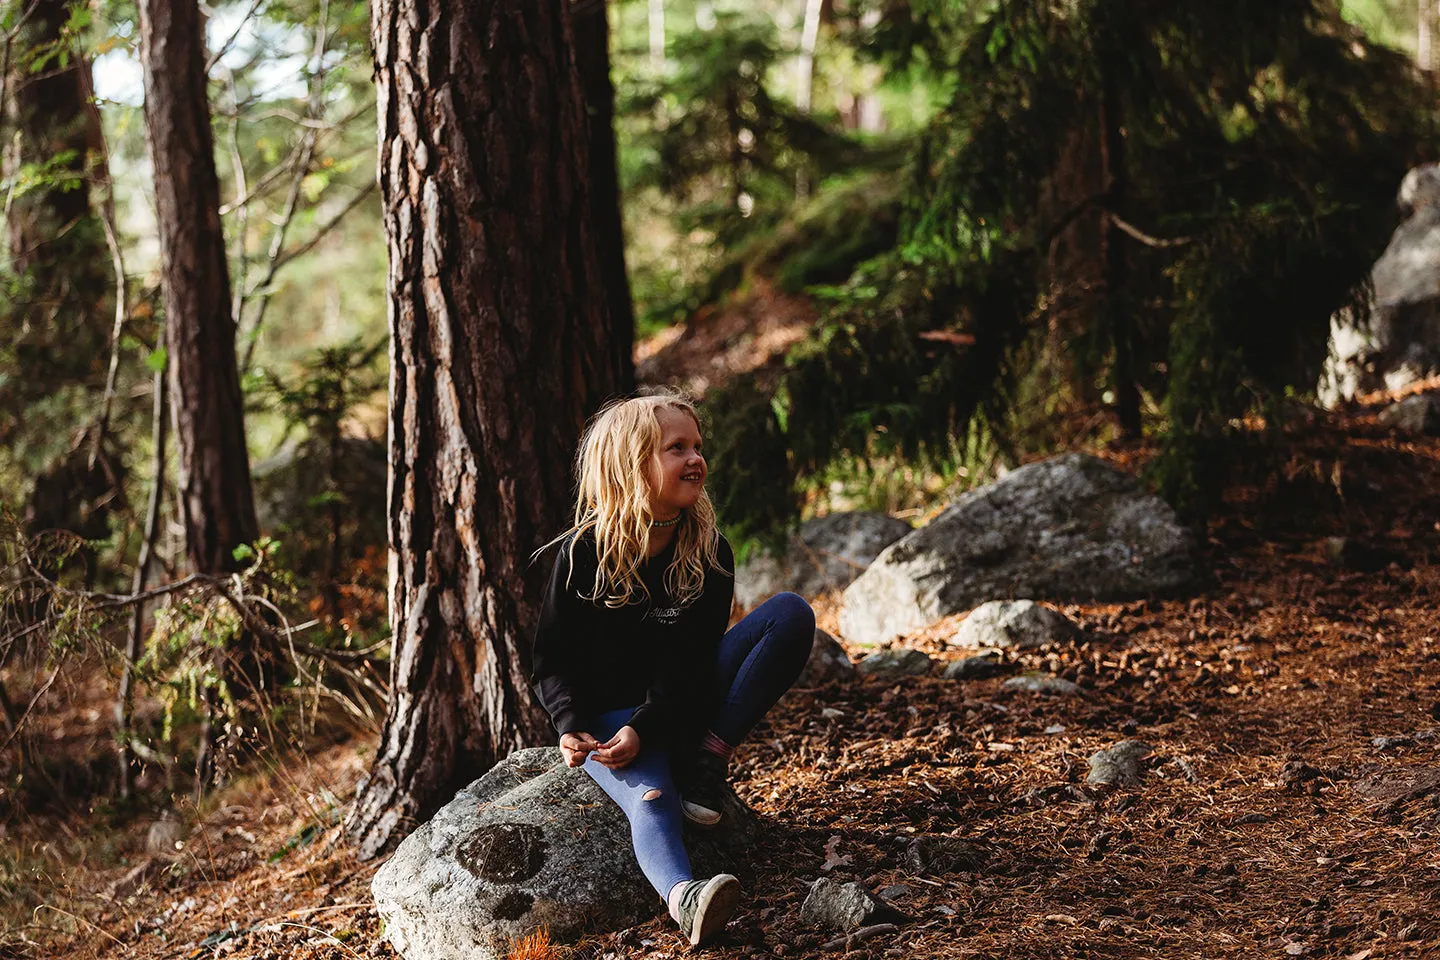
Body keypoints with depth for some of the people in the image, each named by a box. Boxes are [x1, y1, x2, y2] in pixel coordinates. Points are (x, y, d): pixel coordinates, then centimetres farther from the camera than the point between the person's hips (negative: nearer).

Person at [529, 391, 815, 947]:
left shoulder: (709, 554, -3)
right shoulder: (582, 553, -7)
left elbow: (693, 664, -9)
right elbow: (551, 661, -4)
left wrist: (644, 728, -26)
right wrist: (571, 726, -24)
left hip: (681, 706, 4)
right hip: (606, 715, -3)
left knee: (791, 614, -15)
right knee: (650, 800, -37)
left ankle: (707, 759, -19)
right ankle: (685, 901, -65)